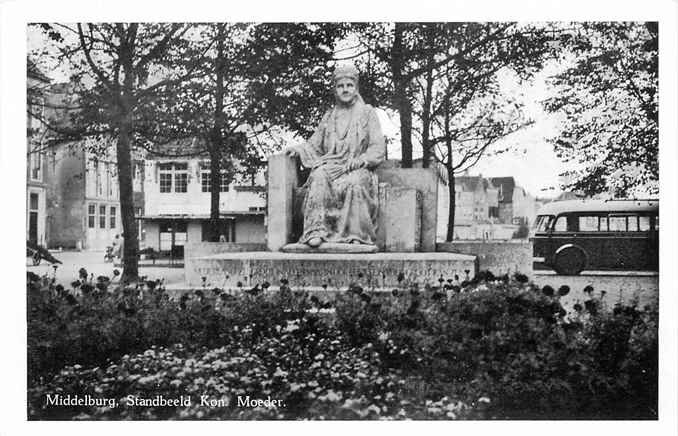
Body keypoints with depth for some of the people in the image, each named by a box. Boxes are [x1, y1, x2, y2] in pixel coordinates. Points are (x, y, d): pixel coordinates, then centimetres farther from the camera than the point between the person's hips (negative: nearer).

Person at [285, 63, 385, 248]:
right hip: (330, 165, 2)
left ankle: (356, 234, -35)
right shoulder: (329, 116, 23)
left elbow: (378, 148, 4)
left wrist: (360, 160, -15)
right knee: (318, 178, -33)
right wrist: (298, 149, 0)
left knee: (355, 182, -38)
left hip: (358, 168, -2)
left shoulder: (367, 113, 13)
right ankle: (316, 231, -41)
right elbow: (315, 144, 21)